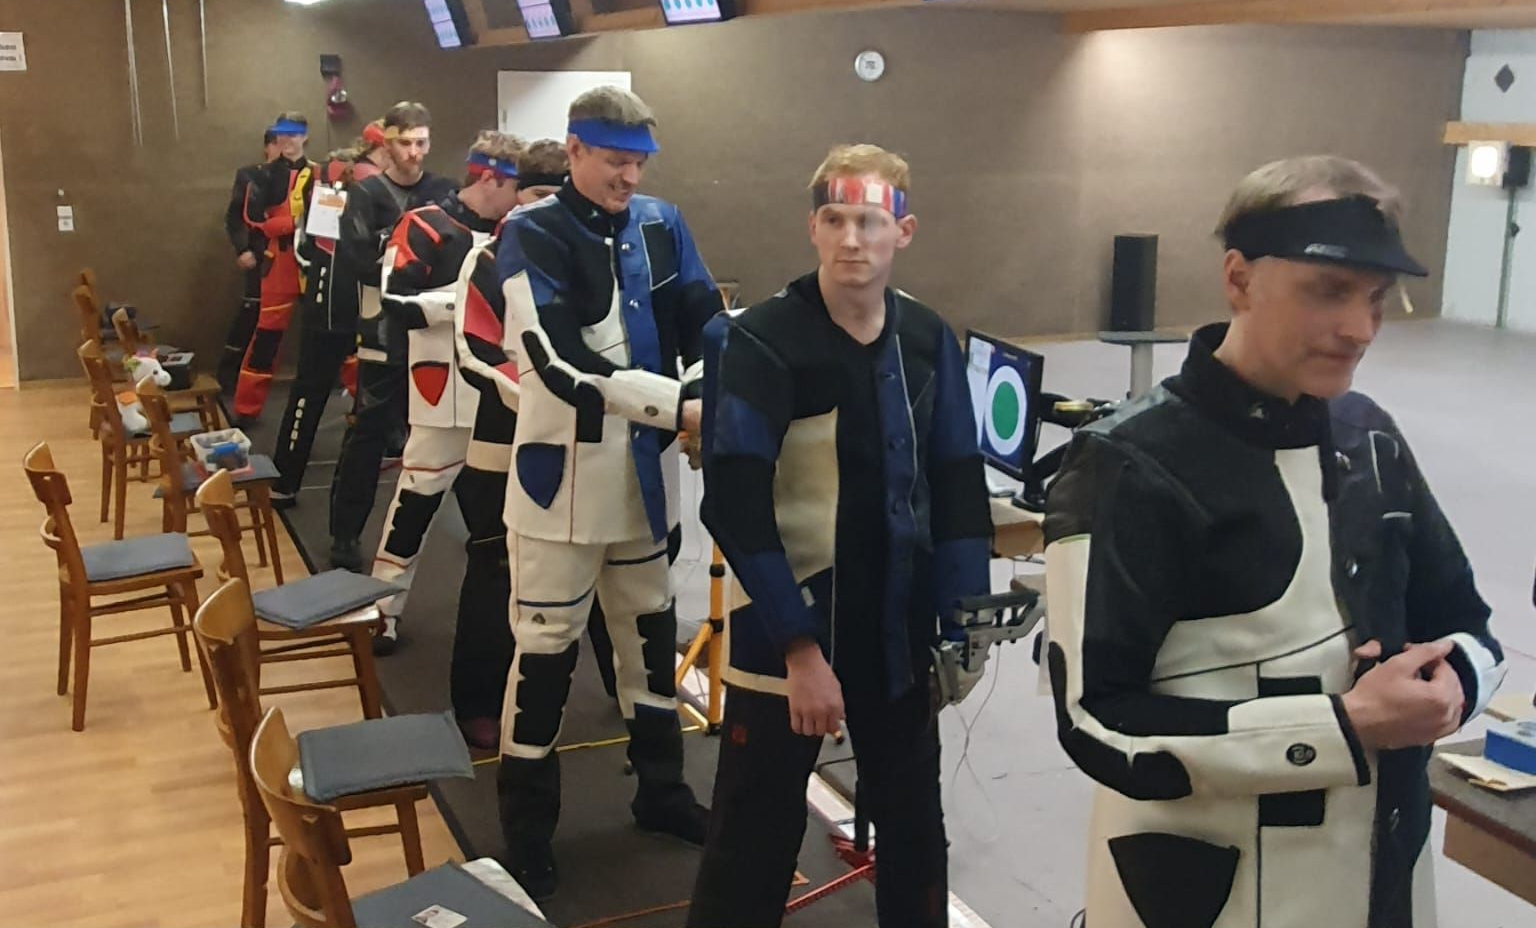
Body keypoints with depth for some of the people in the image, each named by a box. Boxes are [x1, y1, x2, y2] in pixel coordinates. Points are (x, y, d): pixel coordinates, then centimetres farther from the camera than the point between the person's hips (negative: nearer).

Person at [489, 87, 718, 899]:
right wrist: (679, 404, -26)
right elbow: (563, 363, -22)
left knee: (651, 629, 19)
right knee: (546, 647, 3)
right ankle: (526, 825, 19)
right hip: (565, 470, -5)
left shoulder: (661, 225, 5)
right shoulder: (532, 234, -12)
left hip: (645, 468, 6)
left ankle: (660, 787, 37)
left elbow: (703, 325, 5)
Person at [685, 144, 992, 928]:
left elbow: (957, 484, 6)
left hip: (899, 631, 5)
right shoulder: (760, 340, -14)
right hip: (784, 632, -5)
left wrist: (963, 624, 1)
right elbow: (736, 506, -18)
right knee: (756, 834, 4)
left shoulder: (929, 339, 1)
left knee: (914, 821, 19)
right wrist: (799, 644, -21)